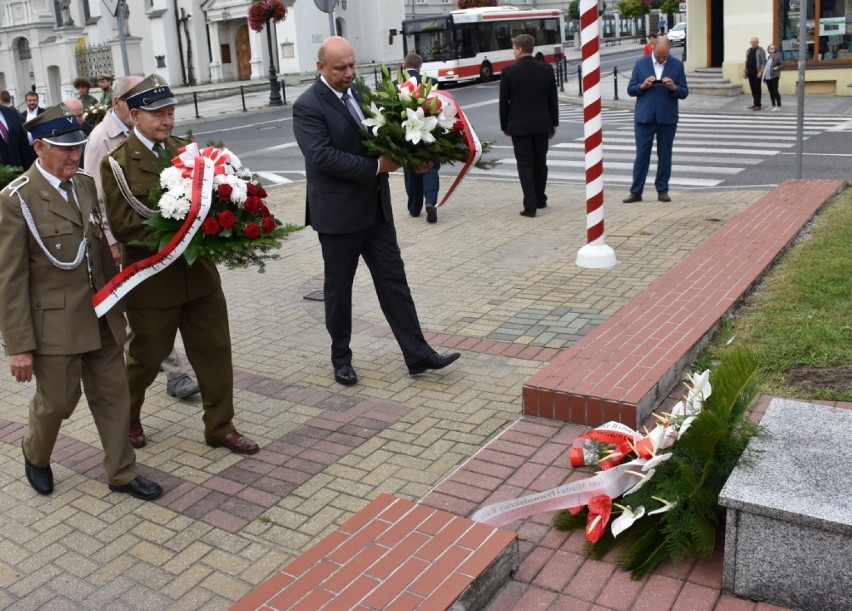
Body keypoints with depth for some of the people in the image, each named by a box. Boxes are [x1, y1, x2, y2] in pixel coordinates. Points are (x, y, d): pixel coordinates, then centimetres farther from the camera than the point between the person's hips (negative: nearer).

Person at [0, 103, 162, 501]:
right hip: (55, 323, -5)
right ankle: (35, 453, 41)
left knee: (113, 395, 11)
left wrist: (117, 303, 13)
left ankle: (122, 473, 26)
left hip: (101, 317, 5)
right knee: (57, 401, 9)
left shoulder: (86, 184, 5)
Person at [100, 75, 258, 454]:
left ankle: (220, 427, 22)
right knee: (147, 356, 13)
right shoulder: (117, 163, -9)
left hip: (198, 271, 4)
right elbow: (121, 224, -17)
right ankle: (127, 416, 41)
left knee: (215, 351, 7)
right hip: (152, 279, -4)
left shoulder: (185, 149, 6)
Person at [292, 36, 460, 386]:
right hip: (338, 213, -6)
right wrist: (377, 166, -23)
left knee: (393, 280, 6)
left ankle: (417, 354, 10)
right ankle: (341, 358, 24)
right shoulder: (308, 106, -12)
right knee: (338, 288, 8)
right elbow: (323, 157, -23)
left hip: (375, 207, 6)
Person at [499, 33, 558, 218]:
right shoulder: (547, 69, 1)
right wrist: (554, 124, 13)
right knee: (540, 162, 16)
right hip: (542, 124, 4)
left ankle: (530, 206, -6)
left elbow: (504, 102, -4)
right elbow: (553, 99, 5)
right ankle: (540, 199, 28)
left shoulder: (509, 72, -8)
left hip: (519, 126, -3)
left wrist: (504, 126, 7)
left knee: (525, 165, -1)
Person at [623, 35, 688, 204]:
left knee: (665, 155, 6)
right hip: (644, 117, 0)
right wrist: (643, 86, -15)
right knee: (641, 155, 0)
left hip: (667, 118, 1)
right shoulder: (641, 63, 4)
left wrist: (673, 87, -17)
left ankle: (662, 190, 15)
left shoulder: (677, 65, 3)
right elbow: (630, 90, 4)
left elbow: (684, 92, 3)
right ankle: (636, 191, 4)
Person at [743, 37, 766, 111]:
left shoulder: (760, 50, -5)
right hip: (750, 72, 6)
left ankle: (758, 105, -4)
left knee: (757, 89, -6)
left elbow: (763, 62, -9)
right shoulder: (748, 50, 14)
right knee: (752, 88, 9)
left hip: (757, 72, -6)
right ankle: (755, 103, 16)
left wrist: (760, 72, -18)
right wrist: (744, 71, 12)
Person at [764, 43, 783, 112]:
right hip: (767, 77, 7)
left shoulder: (777, 56, -5)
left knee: (775, 91, -8)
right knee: (771, 92, 10)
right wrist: (764, 76, 14)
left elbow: (782, 65, -7)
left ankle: (778, 106, -5)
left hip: (774, 77, -7)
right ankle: (773, 106, 17)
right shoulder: (768, 57, 15)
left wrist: (777, 68, -21)